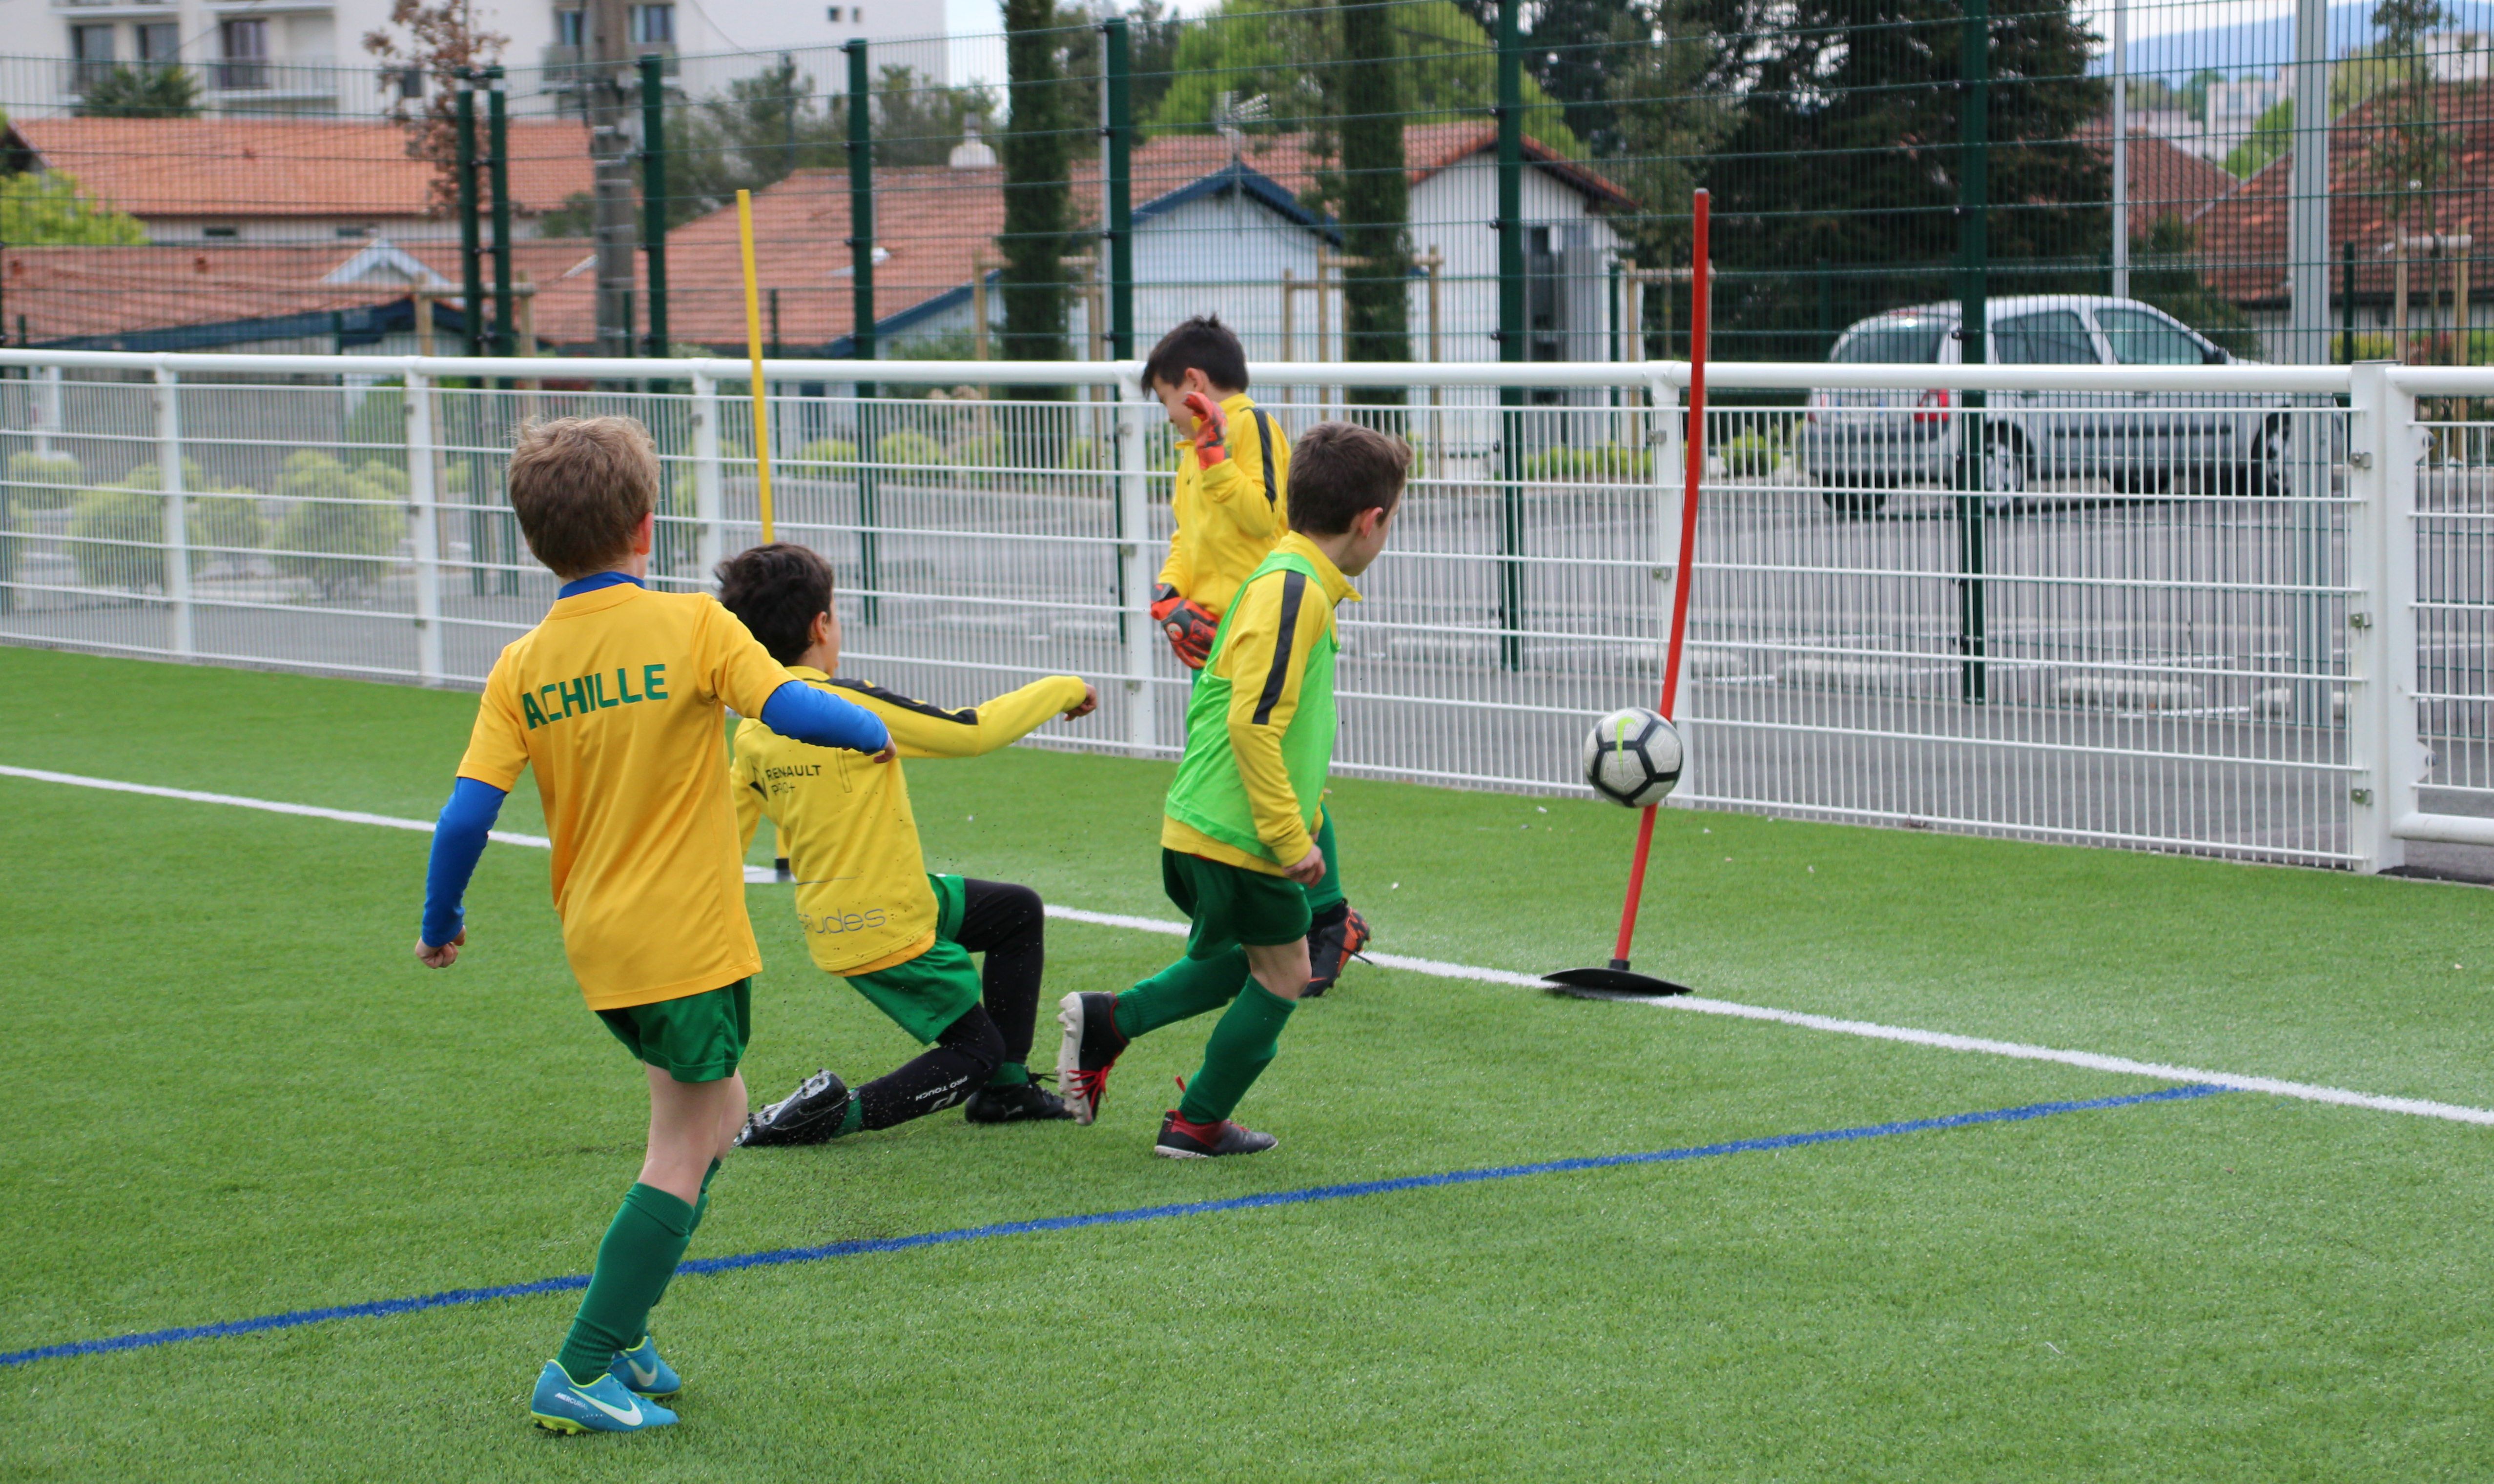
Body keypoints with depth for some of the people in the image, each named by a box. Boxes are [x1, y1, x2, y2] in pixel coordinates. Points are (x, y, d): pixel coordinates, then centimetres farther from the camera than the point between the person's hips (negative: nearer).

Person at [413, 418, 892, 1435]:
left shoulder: (522, 668, 0)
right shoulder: (693, 626, -10)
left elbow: (466, 815, -4)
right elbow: (789, 711, -19)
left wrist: (440, 925, 10)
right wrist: (871, 730, 1)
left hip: (599, 947, 6)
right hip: (689, 942, -6)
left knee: (717, 1115, 23)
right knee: (682, 1156, 3)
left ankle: (619, 1330, 21)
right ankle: (582, 1375, 0)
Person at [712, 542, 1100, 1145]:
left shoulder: (754, 733, 0)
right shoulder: (850, 704, -22)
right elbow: (973, 733, -18)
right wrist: (1063, 690, -4)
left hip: (830, 923, 8)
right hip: (889, 929, -8)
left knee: (1018, 911, 23)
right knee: (976, 1051, 8)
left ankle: (1006, 1089, 25)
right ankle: (837, 1112, -9)